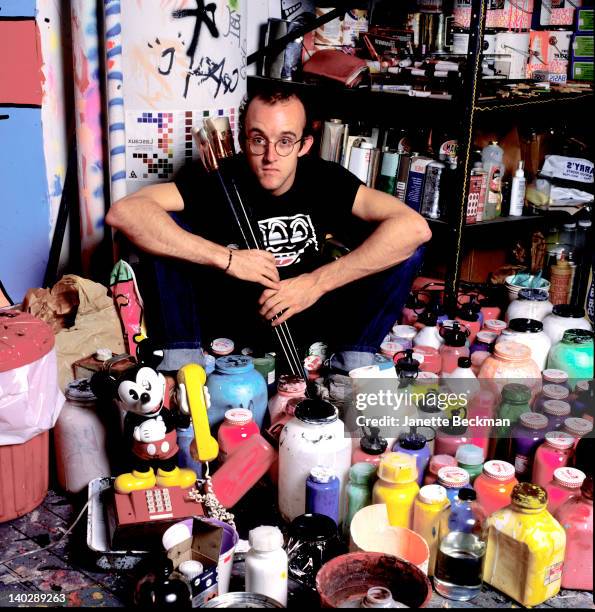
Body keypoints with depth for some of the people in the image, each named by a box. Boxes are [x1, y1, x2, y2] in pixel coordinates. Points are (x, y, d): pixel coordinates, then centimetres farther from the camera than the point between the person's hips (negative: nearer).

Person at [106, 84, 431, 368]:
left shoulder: (326, 179, -11)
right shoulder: (218, 178, -15)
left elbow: (414, 227, -25)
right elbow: (124, 212, -29)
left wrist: (317, 282, -29)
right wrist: (227, 258, -33)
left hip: (304, 319, 1)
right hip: (226, 324, -1)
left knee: (406, 250, -16)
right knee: (168, 230, -22)